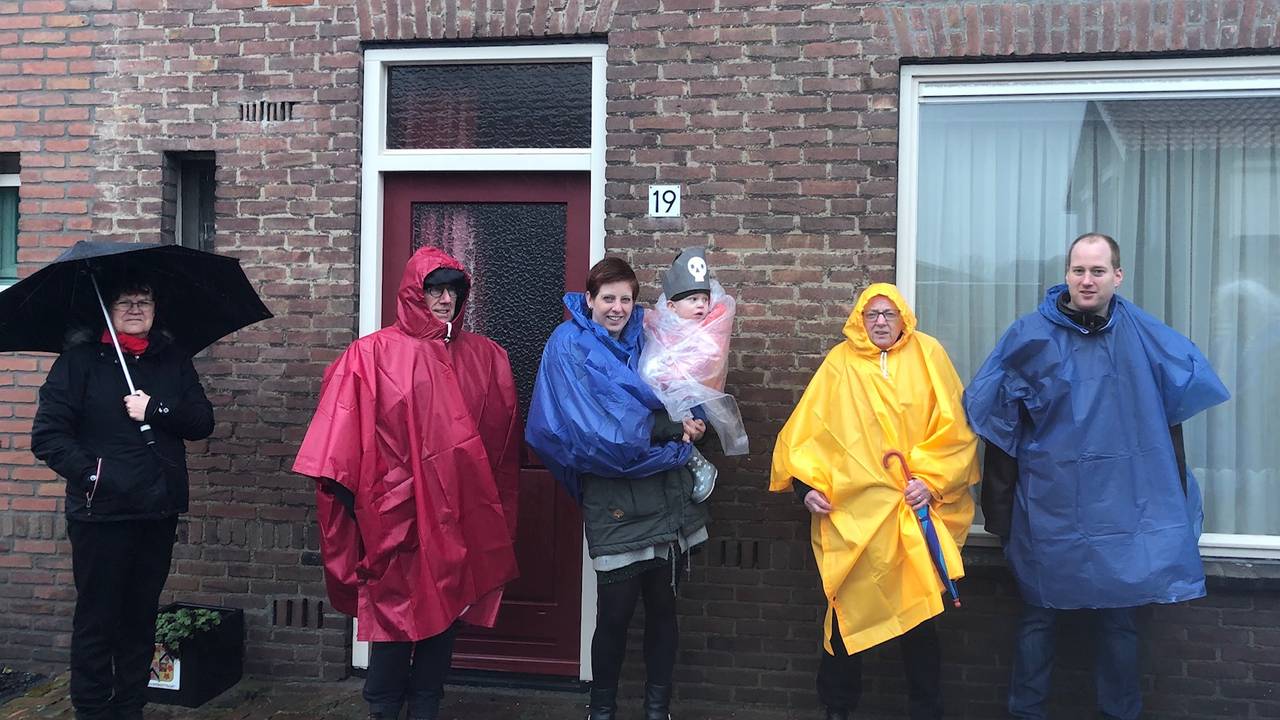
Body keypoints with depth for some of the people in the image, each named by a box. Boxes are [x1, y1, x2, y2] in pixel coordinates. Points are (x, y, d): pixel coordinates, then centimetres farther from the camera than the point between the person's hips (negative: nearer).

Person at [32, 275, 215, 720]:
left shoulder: (174, 361, 9)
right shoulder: (81, 359, -2)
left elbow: (203, 422, 1)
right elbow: (47, 434, -7)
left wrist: (156, 410, -14)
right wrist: (89, 473, -17)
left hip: (158, 513, 4)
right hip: (100, 512, -4)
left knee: (141, 617, 13)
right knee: (97, 619, 4)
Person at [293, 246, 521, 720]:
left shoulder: (485, 357, 8)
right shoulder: (374, 353, -4)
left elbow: (503, 437, 12)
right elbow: (345, 426, -7)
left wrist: (497, 504, 11)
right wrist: (347, 487, -12)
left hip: (458, 512, 4)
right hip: (397, 510, -4)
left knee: (445, 609, 11)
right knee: (396, 607, 3)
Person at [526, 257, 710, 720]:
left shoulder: (647, 338, 11)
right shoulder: (569, 346, -4)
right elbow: (594, 430, -14)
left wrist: (687, 422, -9)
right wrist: (667, 428, -13)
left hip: (668, 495, 5)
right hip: (615, 502, -4)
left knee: (663, 607, 12)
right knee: (615, 613, 2)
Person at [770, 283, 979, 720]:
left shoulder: (927, 356, 4)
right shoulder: (839, 363, 5)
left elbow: (954, 429, 0)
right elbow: (808, 429, 4)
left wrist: (932, 479, -10)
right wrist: (806, 484, -6)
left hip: (915, 512, 0)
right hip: (851, 511, 0)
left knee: (919, 612, 7)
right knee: (846, 610, 7)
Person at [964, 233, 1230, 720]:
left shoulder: (1146, 337, 1)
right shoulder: (1030, 335, -4)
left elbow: (1172, 410, 12)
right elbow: (1000, 424, -2)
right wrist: (999, 508, -1)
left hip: (1127, 507, 2)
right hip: (1049, 508, -1)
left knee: (1121, 619, 11)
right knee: (1038, 615, 9)